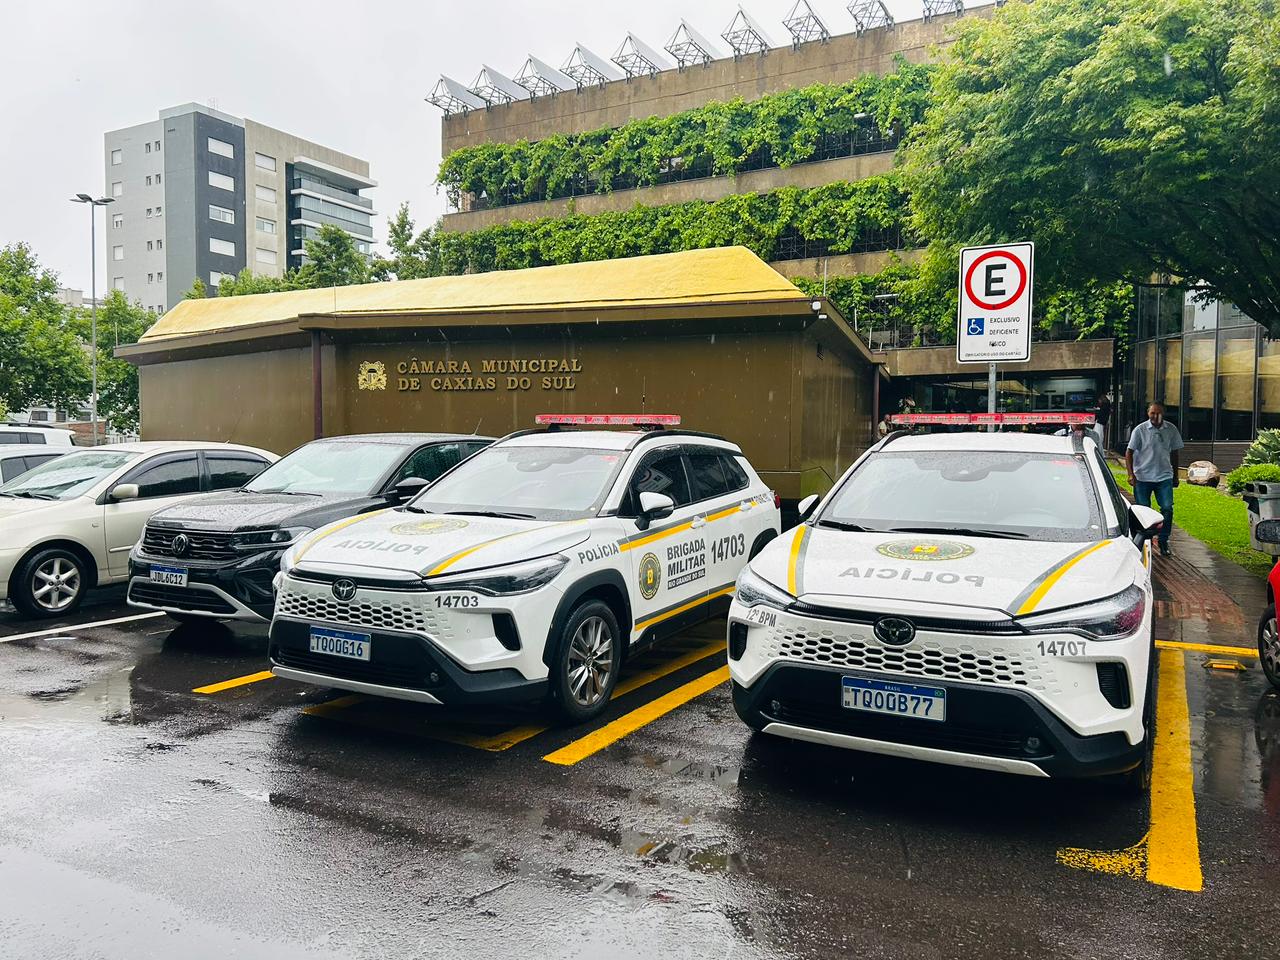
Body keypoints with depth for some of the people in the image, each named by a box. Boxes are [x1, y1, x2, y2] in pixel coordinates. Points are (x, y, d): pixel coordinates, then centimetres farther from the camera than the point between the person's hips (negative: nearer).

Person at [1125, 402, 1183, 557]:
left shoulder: (1171, 430, 4)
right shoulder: (1140, 430, -5)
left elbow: (1174, 453, 14)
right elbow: (1129, 452, -4)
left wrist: (1175, 476, 17)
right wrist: (1131, 474, -14)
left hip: (1164, 476, 2)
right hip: (1142, 477, -2)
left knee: (1167, 508, -8)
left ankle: (1163, 542, 5)